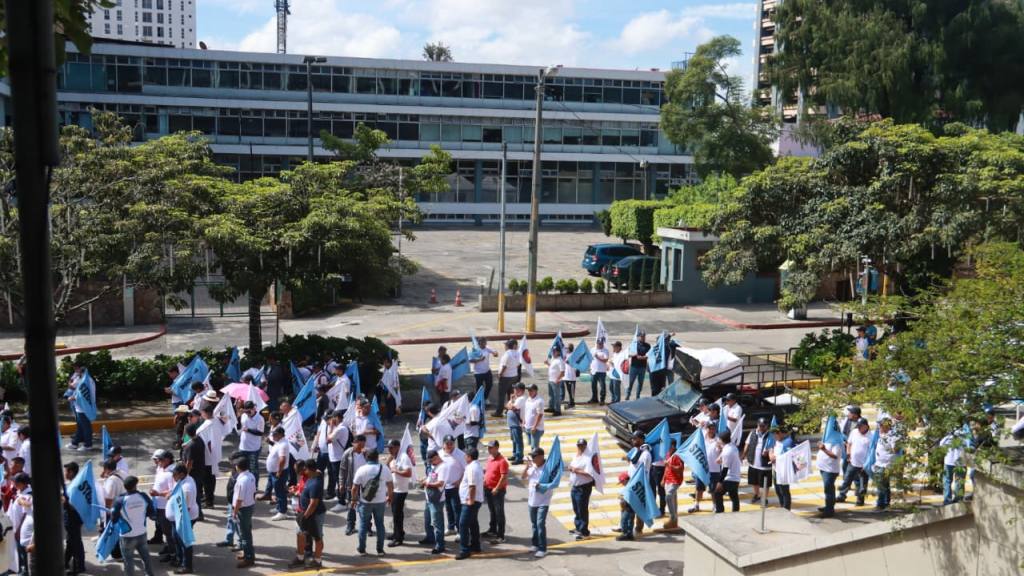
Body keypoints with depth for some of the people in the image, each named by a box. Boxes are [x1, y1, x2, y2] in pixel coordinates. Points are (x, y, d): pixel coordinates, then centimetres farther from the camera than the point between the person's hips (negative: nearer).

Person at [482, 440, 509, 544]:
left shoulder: (502, 461, -19)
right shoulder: (490, 458, 8)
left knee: (499, 513, -3)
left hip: (498, 490, -8)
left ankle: (501, 536, 1)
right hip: (488, 489, 8)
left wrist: (496, 489, -20)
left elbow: (504, 477, -21)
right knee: (492, 511, 21)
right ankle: (492, 530, 35)